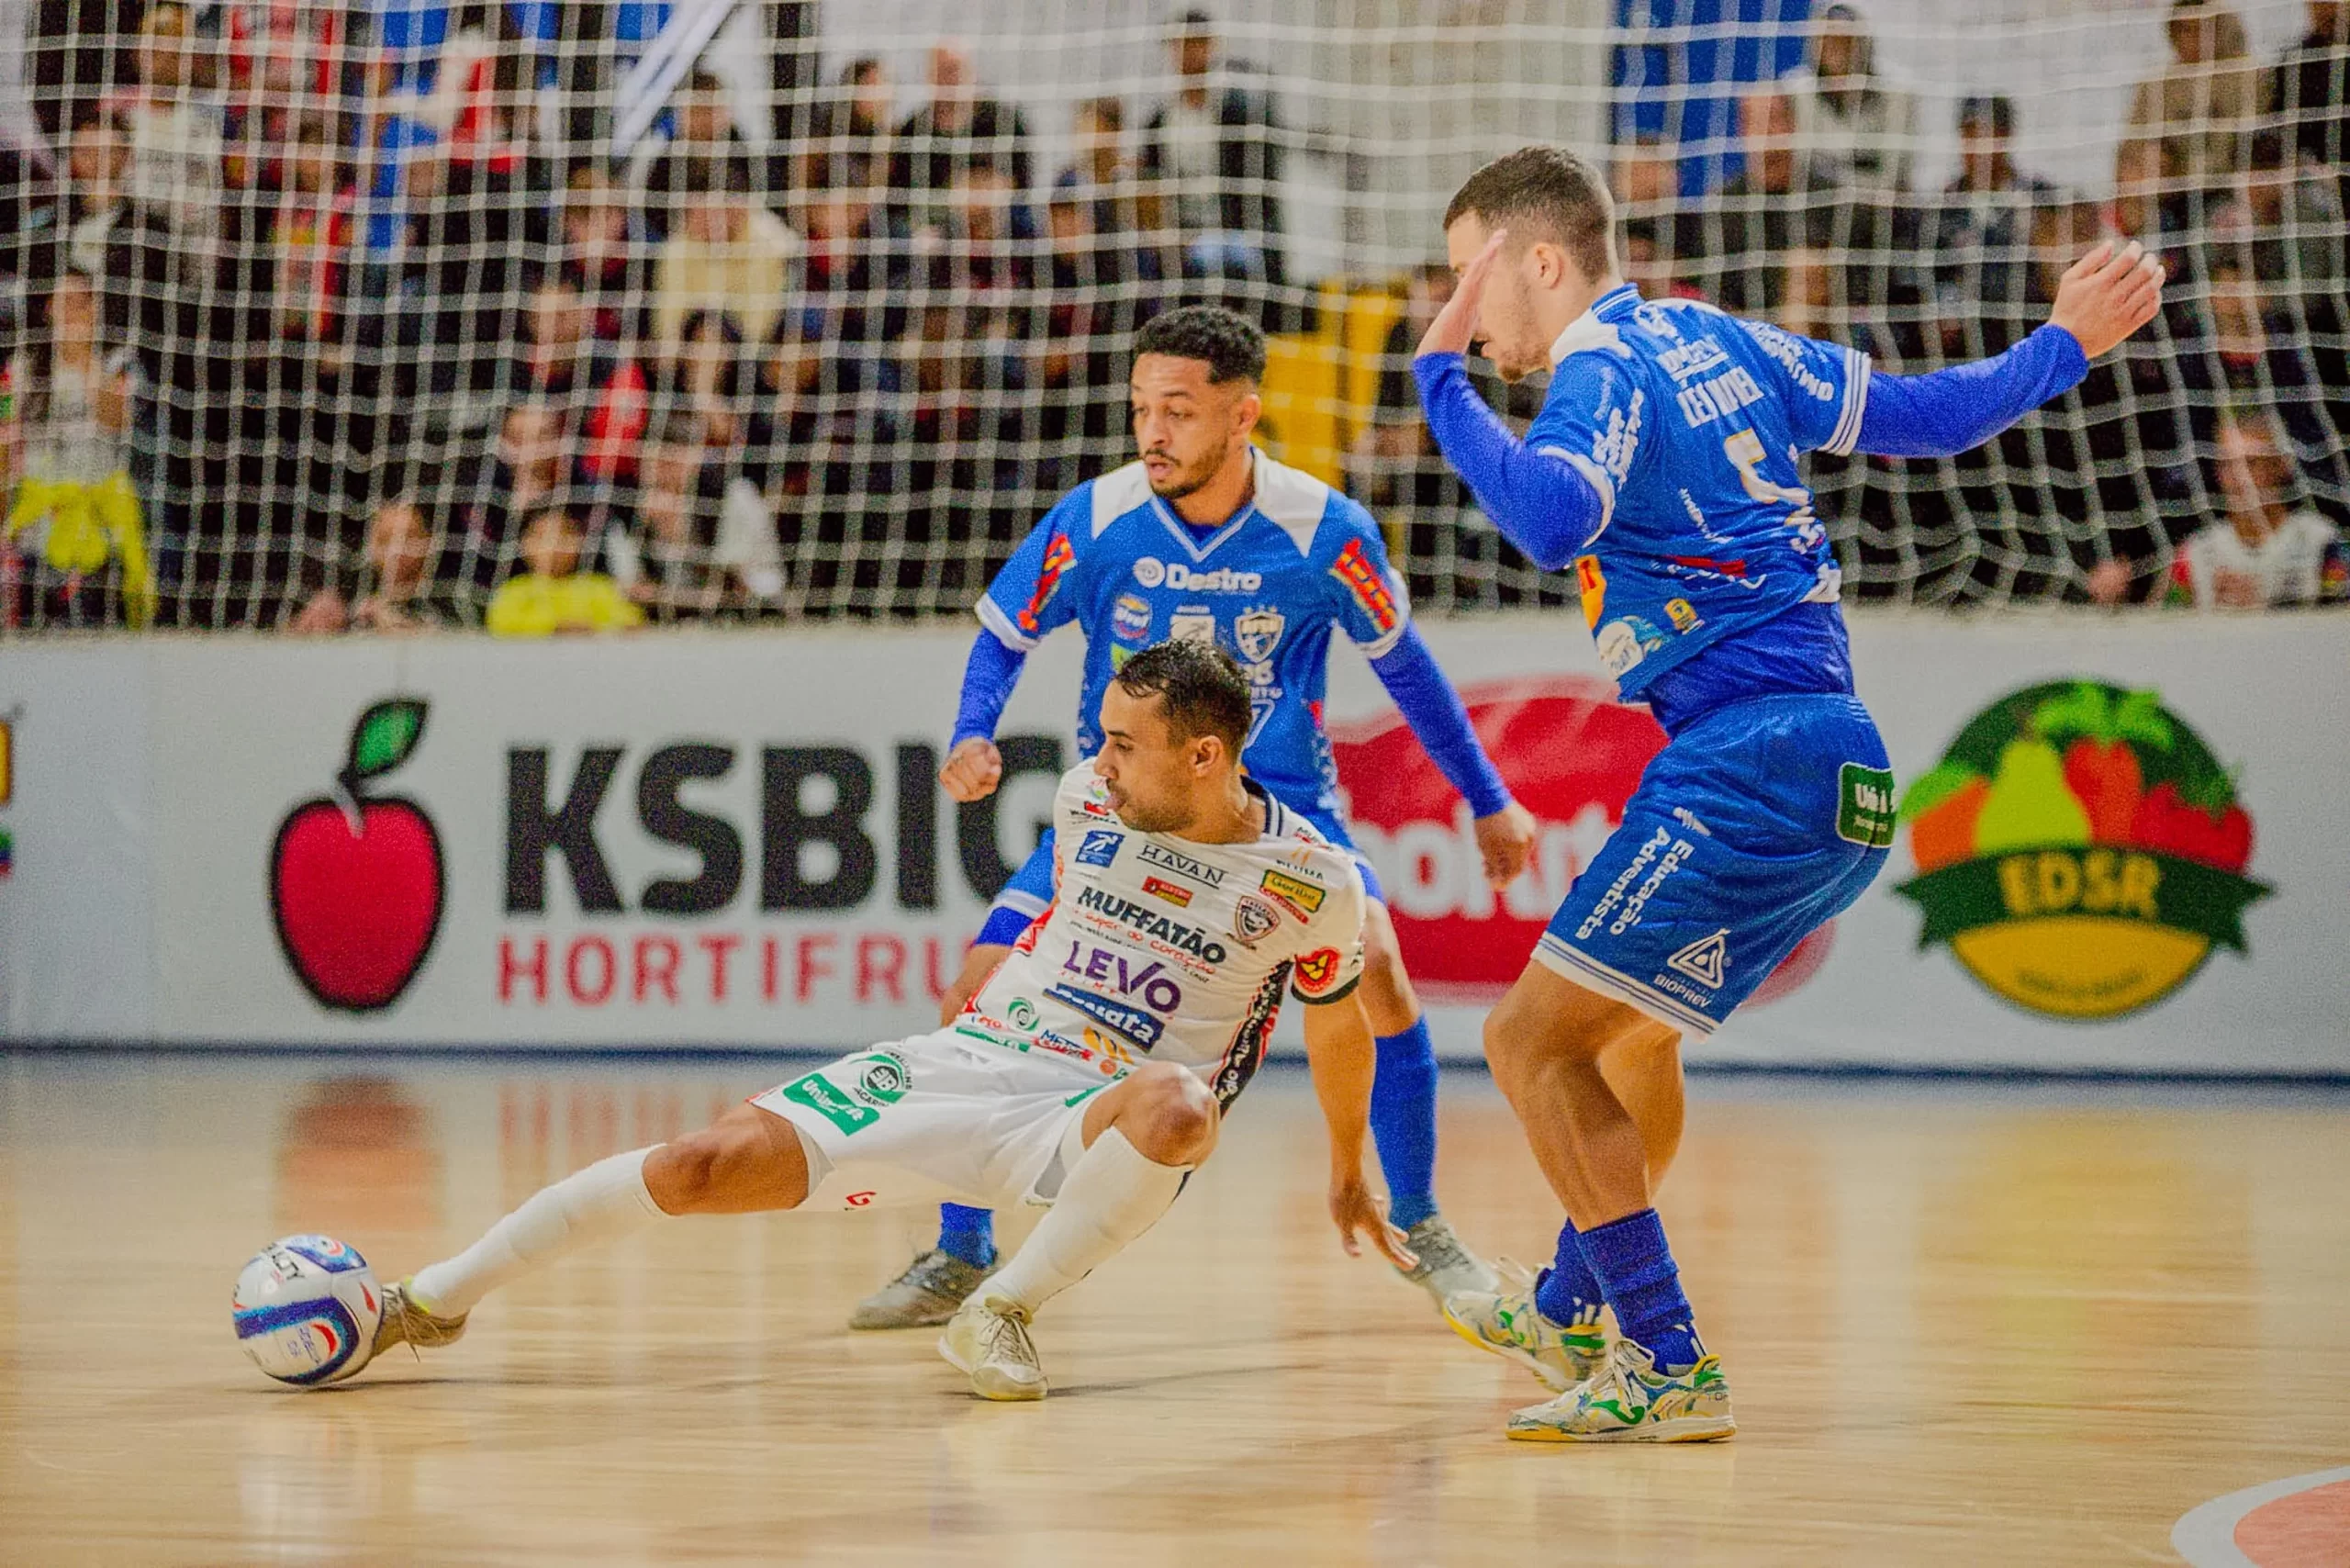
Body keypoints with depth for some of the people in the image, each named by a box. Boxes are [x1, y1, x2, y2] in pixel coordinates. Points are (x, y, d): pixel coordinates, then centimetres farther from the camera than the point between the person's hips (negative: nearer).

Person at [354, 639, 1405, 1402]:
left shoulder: (1314, 881, -7)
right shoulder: (1088, 797, 3)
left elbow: (1340, 1026, 11)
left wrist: (1347, 1174, 23)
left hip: (1100, 1116, -3)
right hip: (969, 1060, 3)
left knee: (1177, 1106, -42)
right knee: (709, 1163, -15)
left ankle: (1004, 1311, -22)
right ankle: (426, 1304, -4)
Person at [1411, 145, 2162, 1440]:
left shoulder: (1600, 372, -10)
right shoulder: (1721, 342, 15)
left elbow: (1555, 518, -32)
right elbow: (1926, 415, 20)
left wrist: (1440, 382, -22)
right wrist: (2061, 346, 35)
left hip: (1746, 761, -10)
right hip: (1831, 756, 10)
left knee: (1533, 1040, -8)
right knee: (1628, 1028, 28)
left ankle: (1671, 1369, -10)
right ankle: (1571, 1311, 44)